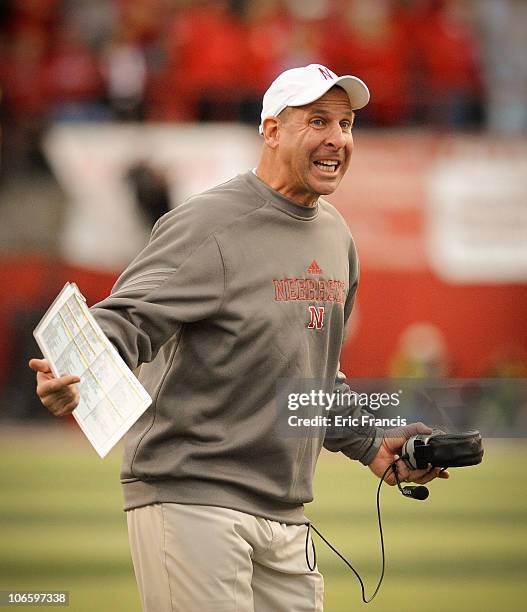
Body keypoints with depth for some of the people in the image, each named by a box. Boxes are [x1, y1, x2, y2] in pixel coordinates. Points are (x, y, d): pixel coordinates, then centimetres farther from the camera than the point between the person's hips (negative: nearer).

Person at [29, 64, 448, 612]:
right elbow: (128, 318, -22)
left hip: (283, 511, 8)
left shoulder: (335, 236, 16)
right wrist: (77, 378, -41)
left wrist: (371, 446, 19)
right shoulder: (210, 227, -11)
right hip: (189, 499, -8)